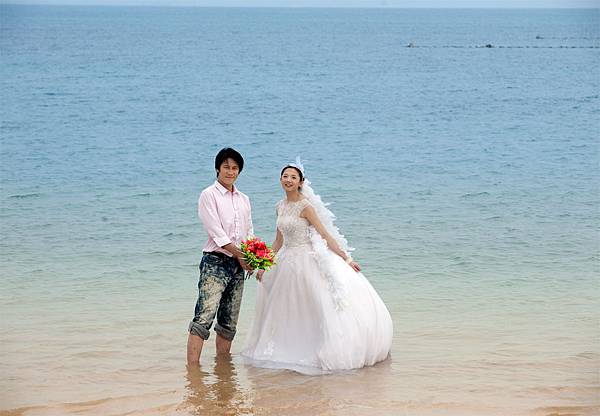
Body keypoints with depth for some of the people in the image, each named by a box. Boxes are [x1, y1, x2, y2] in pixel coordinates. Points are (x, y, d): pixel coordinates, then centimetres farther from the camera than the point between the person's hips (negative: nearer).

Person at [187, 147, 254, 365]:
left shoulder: (244, 200, 18)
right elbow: (216, 232, -10)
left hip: (238, 266, 7)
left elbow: (249, 233, 16)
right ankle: (192, 367, -21)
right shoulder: (209, 195, -2)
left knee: (229, 323, 9)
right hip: (215, 263, -7)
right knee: (204, 318, -17)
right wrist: (239, 254, -14)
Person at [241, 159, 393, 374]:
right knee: (287, 312, 13)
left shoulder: (305, 207, -12)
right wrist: (265, 265, 15)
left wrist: (346, 259, -16)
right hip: (287, 262, 7)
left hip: (306, 260, -7)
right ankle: (288, 350, 23)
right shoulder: (280, 206, 9)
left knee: (311, 308, -6)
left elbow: (325, 235, -13)